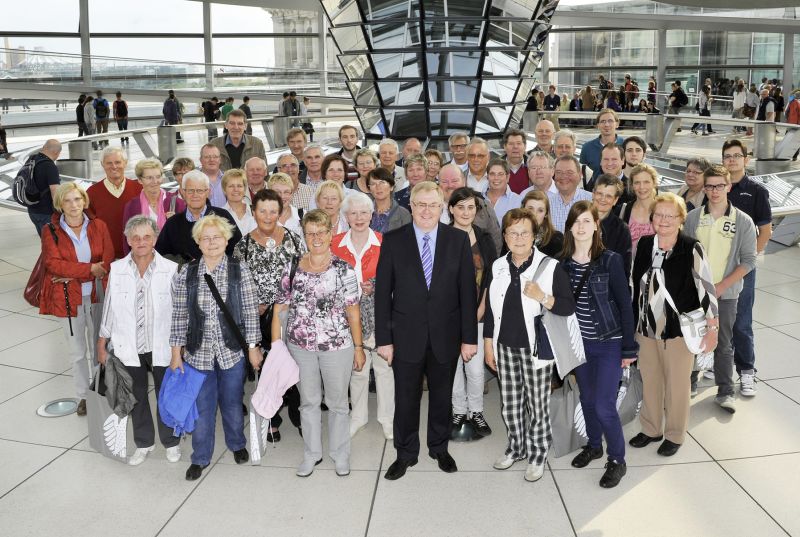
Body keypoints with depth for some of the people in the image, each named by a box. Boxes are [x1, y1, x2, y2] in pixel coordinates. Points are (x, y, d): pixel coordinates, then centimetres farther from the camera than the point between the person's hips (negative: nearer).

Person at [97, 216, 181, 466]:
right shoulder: (116, 270, -3)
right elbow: (109, 309, 5)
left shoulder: (170, 269, -12)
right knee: (136, 398, 17)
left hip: (161, 347, -2)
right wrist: (102, 345, 8)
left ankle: (171, 442, 34)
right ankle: (144, 443, 37)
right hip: (129, 348, 2)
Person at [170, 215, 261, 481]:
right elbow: (179, 316, 1)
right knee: (202, 406, 11)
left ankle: (237, 444, 40)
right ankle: (200, 458, 28)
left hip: (232, 351, -1)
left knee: (232, 402, 16)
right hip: (199, 352, 1)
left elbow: (251, 312, -4)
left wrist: (253, 348, -4)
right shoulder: (185, 274, -3)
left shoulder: (240, 271, -6)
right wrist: (176, 353, 2)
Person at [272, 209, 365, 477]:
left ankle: (340, 454, 32)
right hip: (300, 347, 2)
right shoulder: (292, 269, 0)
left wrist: (358, 347, -4)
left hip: (337, 345, -2)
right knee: (308, 401, 16)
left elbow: (353, 311, -5)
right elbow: (279, 309, 3)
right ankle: (311, 453, 34)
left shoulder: (343, 269, -7)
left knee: (337, 402, 12)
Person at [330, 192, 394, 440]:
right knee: (356, 366, 11)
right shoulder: (336, 244, 2)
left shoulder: (383, 243, -3)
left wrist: (375, 287, -15)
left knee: (384, 364, 4)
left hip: (379, 312, -1)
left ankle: (387, 417, 22)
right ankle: (358, 415, 29)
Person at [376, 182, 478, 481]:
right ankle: (406, 453, 31)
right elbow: (383, 293, -4)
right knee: (406, 398, 11)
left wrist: (469, 337, -4)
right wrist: (383, 338, -7)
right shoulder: (393, 241, -4)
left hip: (445, 335, 1)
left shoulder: (459, 240, -2)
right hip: (406, 335, -1)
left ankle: (439, 448, 38)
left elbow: (467, 291, -2)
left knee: (441, 396, 17)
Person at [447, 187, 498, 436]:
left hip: (477, 313, 1)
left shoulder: (484, 239, 4)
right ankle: (459, 409, 27)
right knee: (453, 364, 9)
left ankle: (476, 411, 21)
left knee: (475, 368, 0)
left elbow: (491, 277, 5)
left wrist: (481, 308, -3)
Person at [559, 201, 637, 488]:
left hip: (609, 343, -4)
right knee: (587, 399, 17)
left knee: (603, 406, -5)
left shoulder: (610, 260, -12)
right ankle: (594, 445, 39)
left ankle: (617, 460, 15)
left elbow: (624, 304, -9)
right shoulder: (564, 262, -2)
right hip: (579, 342, 4)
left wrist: (629, 347, -8)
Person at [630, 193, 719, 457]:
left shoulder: (691, 249, -13)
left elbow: (706, 288, -11)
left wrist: (712, 328, -11)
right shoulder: (644, 244, 1)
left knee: (677, 384, 10)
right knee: (649, 381, 15)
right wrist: (633, 323, 11)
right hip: (646, 327, 4)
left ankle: (674, 435, 28)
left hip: (679, 329, -4)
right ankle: (651, 429, 33)